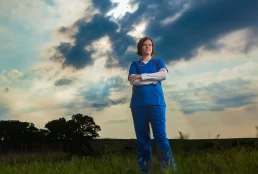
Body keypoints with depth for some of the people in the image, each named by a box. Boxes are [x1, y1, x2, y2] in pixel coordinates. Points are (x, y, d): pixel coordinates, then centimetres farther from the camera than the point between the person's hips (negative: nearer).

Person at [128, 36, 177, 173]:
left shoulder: (158, 62, 16)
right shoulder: (134, 64, 16)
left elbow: (164, 75, -5)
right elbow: (132, 81, -2)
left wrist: (141, 76, -6)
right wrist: (153, 79, -6)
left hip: (156, 103, -1)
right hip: (138, 104, 1)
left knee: (160, 136, -11)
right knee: (142, 137, 1)